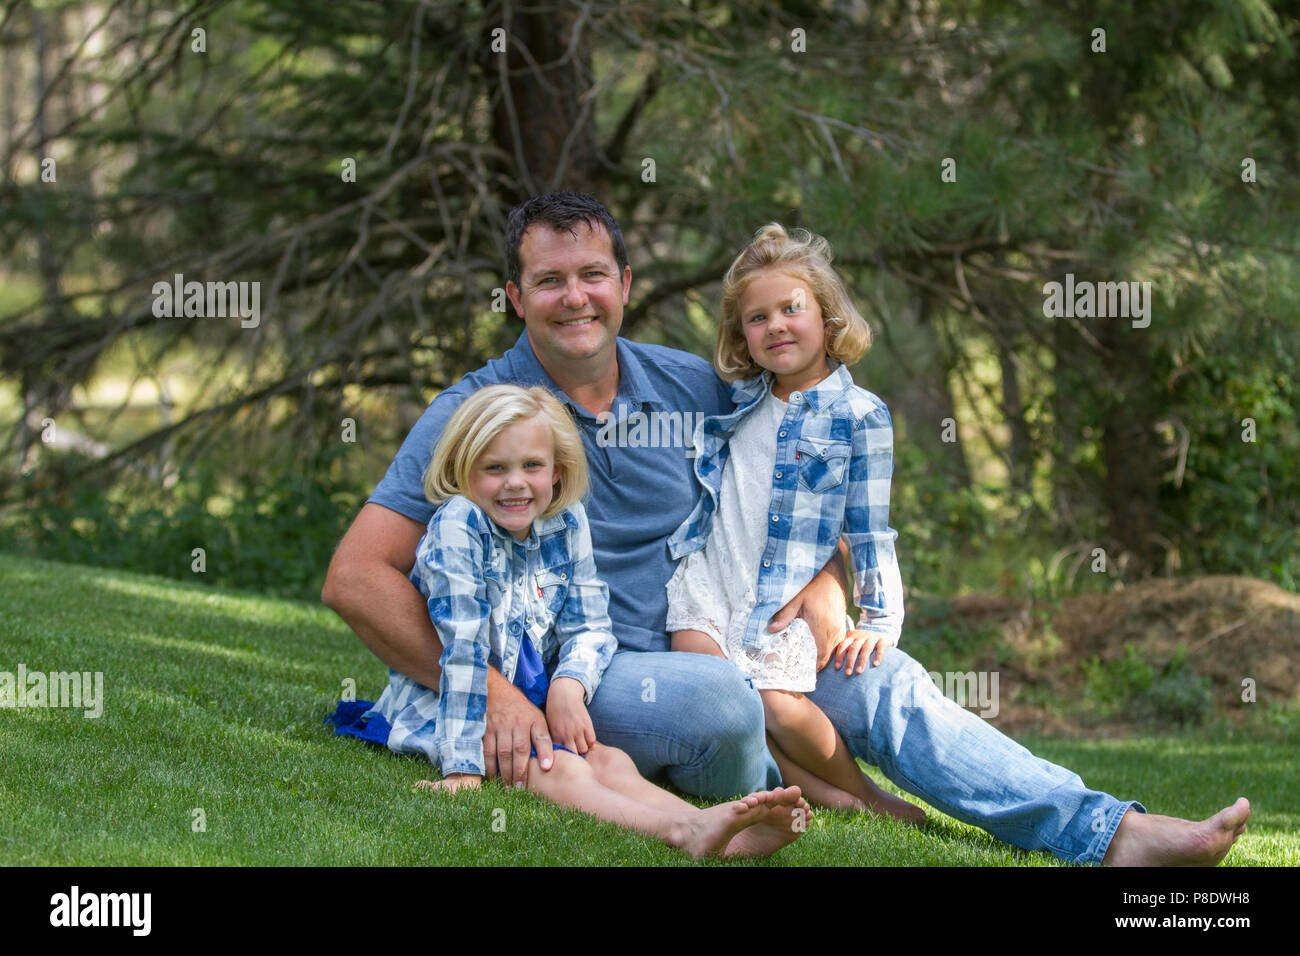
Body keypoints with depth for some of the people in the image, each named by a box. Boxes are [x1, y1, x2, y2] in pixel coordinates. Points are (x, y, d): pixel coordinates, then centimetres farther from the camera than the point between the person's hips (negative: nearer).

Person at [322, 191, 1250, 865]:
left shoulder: (689, 387, 7)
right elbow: (357, 577, -16)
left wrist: (824, 583, -3)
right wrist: (490, 692, -25)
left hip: (704, 650, 5)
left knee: (881, 676, -11)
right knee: (716, 697, -34)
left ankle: (1107, 832, -16)